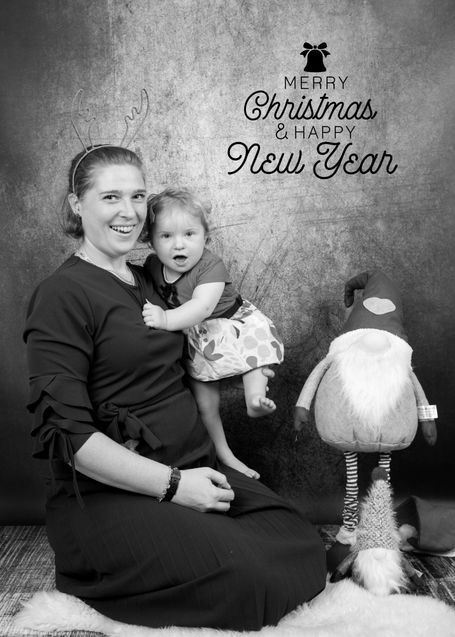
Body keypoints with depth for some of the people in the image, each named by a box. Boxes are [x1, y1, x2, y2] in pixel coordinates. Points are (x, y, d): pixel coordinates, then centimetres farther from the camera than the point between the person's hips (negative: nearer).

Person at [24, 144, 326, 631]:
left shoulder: (144, 280, 15)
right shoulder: (62, 294, -10)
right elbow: (67, 433, -16)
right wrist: (172, 485, -18)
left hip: (193, 466, 8)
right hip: (107, 494, -7)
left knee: (301, 546, -9)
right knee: (244, 577, -23)